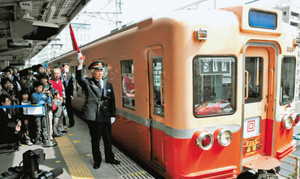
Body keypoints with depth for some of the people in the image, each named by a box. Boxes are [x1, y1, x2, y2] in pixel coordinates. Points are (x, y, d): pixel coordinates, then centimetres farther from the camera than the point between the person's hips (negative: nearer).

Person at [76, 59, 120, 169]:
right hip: (93, 117, -3)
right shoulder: (88, 83, 0)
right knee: (95, 140, 8)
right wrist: (80, 64, -34)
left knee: (108, 139, 14)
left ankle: (109, 158, 33)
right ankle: (97, 161, 26)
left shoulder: (108, 84, 10)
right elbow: (79, 78, -21)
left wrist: (113, 115, 9)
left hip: (106, 117, 3)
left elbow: (112, 101, 12)